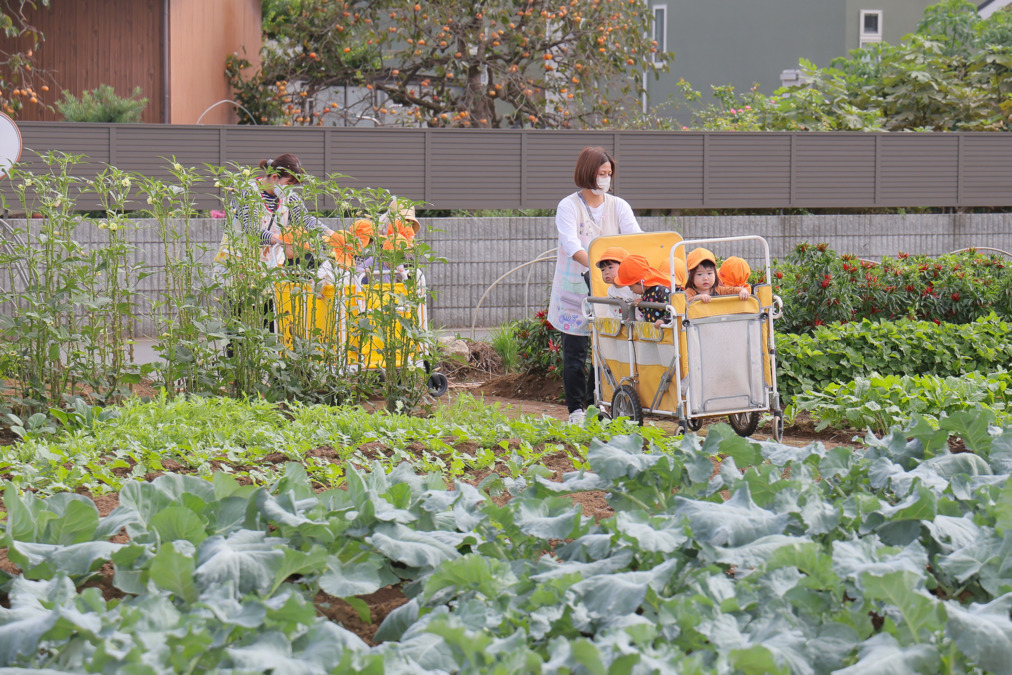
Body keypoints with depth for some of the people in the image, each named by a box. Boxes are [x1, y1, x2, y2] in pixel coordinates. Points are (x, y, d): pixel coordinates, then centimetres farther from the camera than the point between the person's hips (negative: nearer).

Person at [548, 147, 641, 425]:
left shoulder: (618, 206, 8)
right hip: (575, 288, -3)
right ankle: (576, 409, 8)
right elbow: (571, 244, -20)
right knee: (575, 351, 0)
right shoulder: (568, 207, -4)